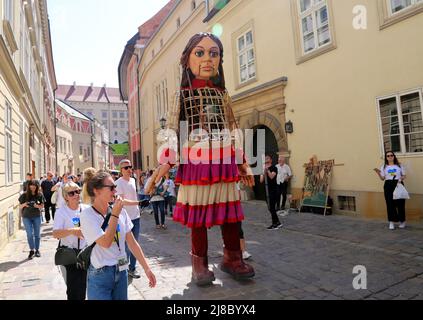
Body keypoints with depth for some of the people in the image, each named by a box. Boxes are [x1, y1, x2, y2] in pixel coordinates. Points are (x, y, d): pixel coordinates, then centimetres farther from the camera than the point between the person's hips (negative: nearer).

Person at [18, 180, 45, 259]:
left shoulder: (40, 195, -3)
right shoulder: (24, 195, -3)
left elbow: (42, 206, 1)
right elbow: (20, 206, 4)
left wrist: (37, 206, -19)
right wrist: (24, 205, -17)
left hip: (37, 216, 0)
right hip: (27, 217, 0)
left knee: (37, 234, 7)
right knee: (30, 234, -2)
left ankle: (37, 250, 20)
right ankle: (31, 250, 10)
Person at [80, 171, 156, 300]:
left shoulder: (121, 211, -2)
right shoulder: (87, 215, -14)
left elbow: (132, 242, 2)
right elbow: (105, 243, -23)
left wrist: (147, 269, 2)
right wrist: (115, 214, -20)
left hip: (121, 272, 5)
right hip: (100, 276, -4)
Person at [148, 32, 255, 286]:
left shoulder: (222, 94, 15)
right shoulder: (183, 94, 6)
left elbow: (233, 130, 16)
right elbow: (173, 129, 1)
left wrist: (242, 162, 14)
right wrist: (166, 161, -11)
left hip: (225, 160, 3)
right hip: (196, 160, -3)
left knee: (230, 207, 5)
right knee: (198, 211, 2)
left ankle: (232, 257, 22)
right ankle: (200, 262, 18)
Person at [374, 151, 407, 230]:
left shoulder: (399, 165, 9)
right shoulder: (384, 167, 10)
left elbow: (404, 176, 11)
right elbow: (382, 178, 5)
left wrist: (401, 178, -10)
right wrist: (378, 173, -12)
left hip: (398, 184, 0)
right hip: (388, 185, 1)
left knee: (400, 203, -1)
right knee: (390, 203, -1)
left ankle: (402, 221, 14)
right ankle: (392, 222, 6)